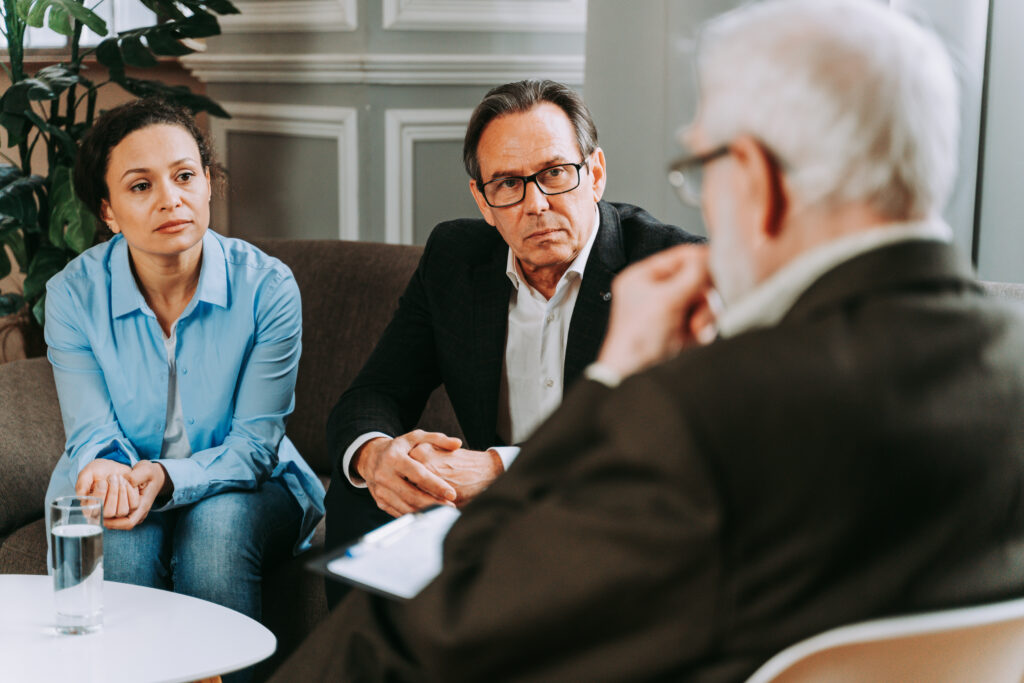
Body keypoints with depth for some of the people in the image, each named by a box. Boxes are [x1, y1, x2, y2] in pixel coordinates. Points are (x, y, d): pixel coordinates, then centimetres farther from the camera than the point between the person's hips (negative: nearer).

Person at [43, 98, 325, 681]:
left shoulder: (267, 286, -16)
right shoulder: (74, 293, -11)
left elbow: (253, 445, -17)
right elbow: (92, 433, -12)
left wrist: (165, 478, -36)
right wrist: (104, 469, -38)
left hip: (239, 486, -1)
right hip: (119, 484, 1)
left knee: (218, 522, -32)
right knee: (122, 536, -31)